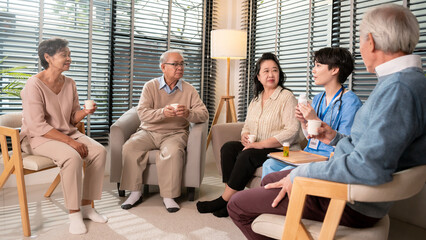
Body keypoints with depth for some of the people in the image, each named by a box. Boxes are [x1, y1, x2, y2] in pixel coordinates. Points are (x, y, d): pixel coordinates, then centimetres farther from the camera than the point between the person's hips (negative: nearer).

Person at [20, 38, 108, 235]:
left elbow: (72, 119, 9)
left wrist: (84, 112, -14)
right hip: (37, 137, -6)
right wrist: (70, 141, -23)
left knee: (99, 151, -17)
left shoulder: (69, 83, 4)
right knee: (72, 157, -34)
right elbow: (37, 126, -21)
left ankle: (86, 206, -6)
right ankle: (74, 214, -17)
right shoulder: (34, 84, -16)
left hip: (67, 133, 7)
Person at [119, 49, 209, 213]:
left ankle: (168, 196, -20)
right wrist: (163, 112, -28)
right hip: (148, 131, 1)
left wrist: (188, 113, -24)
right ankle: (135, 192, -11)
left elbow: (204, 114, -2)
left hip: (175, 133, -1)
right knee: (130, 147, -25)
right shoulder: (151, 86, 5)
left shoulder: (189, 90, 8)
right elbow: (142, 112, -9)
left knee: (173, 151, -33)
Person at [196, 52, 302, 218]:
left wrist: (260, 144, -21)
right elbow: (247, 126, 21)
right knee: (228, 148, -16)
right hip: (256, 147, 7)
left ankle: (224, 200, -18)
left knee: (247, 156, -29)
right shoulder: (255, 100, 17)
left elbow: (292, 131, -18)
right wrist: (245, 136, -5)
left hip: (281, 151, -7)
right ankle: (231, 198, -20)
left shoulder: (287, 97, -7)